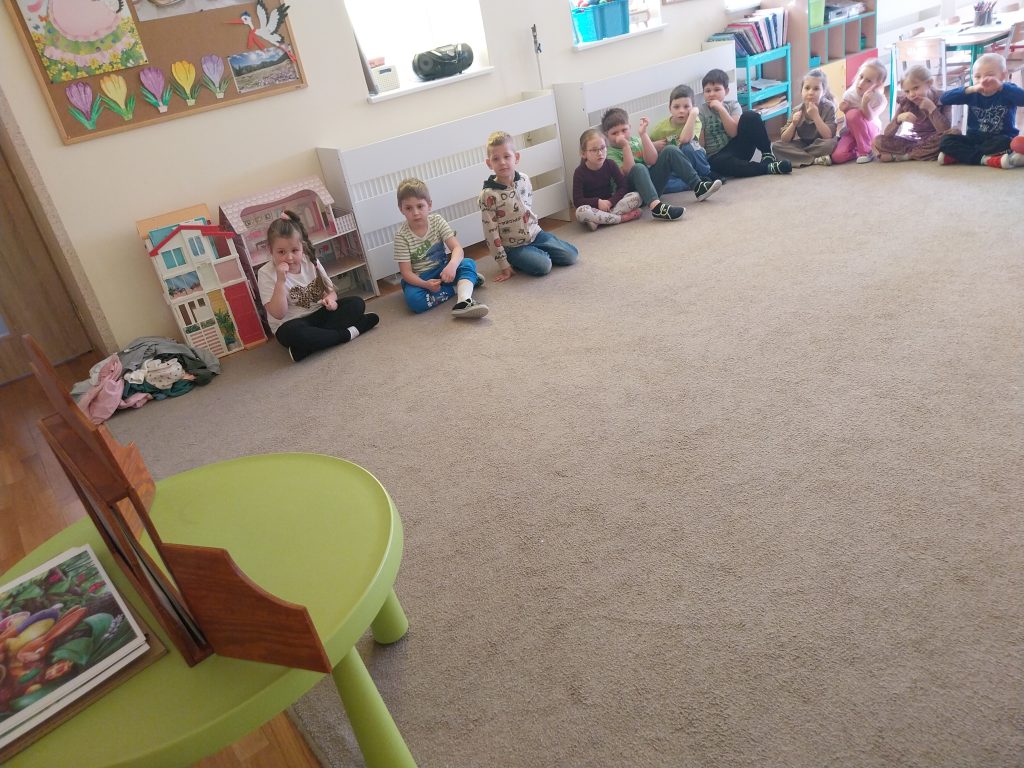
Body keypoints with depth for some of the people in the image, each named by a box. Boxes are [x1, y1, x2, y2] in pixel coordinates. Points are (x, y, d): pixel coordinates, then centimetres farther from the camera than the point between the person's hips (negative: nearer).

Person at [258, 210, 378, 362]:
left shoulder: (311, 261, 0)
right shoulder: (266, 274, -12)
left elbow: (330, 291, 8)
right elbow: (278, 314, -19)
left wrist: (330, 298, -17)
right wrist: (281, 280, -28)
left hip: (319, 314, 6)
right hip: (291, 324, -5)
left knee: (356, 303, -13)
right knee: (293, 334, -41)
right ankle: (347, 332, -23)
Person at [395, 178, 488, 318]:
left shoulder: (437, 221, -7)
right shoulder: (401, 235, -14)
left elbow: (457, 248, -18)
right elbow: (406, 272, -16)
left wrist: (452, 265, -42)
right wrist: (425, 284, -36)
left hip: (442, 269, 2)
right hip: (419, 279, -2)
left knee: (468, 263, -25)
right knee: (413, 299, -35)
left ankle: (463, 302, -51)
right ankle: (464, 284, -22)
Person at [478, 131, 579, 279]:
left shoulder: (524, 180, -3)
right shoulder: (488, 195, -20)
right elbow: (491, 233, -17)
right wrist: (504, 265, -15)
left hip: (536, 234, 5)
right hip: (513, 246, -5)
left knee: (571, 255, -4)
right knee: (543, 266, -26)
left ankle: (538, 253, 15)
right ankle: (518, 261, 3)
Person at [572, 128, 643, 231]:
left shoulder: (610, 165, -1)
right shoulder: (580, 172, -9)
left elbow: (623, 187, -4)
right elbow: (577, 201, -14)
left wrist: (610, 201, -20)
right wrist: (597, 202, -25)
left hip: (609, 204, 3)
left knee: (636, 196, -20)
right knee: (580, 212, -38)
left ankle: (597, 220, -29)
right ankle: (622, 218, -27)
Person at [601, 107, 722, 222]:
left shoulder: (635, 140, 11)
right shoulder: (609, 153, -4)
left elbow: (652, 161, -6)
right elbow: (628, 172, -20)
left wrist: (643, 133, -9)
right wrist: (625, 146, -24)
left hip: (652, 181, 6)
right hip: (632, 191, -6)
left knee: (670, 151, -7)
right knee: (639, 168, -35)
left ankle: (698, 186, -16)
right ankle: (656, 206, -57)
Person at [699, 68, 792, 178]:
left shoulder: (733, 105, 5)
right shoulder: (701, 112, -2)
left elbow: (734, 132, -12)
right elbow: (700, 144, -5)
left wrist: (721, 109, -17)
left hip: (739, 148, 3)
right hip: (717, 157, -2)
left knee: (750, 116, -18)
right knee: (721, 163, -41)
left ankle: (767, 154, -9)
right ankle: (768, 167, -33)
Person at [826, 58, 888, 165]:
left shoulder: (879, 99, -18)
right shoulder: (850, 93, -10)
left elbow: (870, 118, -31)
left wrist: (865, 104, -48)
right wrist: (844, 109, -20)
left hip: (870, 131, -1)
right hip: (851, 132, 1)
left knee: (853, 114, -34)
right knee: (838, 156, -30)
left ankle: (865, 150, -20)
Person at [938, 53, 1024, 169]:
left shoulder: (1008, 91, -3)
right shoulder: (972, 94, 3)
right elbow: (944, 99, -11)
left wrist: (1001, 86, -31)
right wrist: (970, 89, -23)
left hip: (1001, 139, -3)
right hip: (974, 139, 3)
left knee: (1004, 142, -37)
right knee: (946, 140, -18)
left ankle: (959, 155, -24)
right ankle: (986, 158, -30)